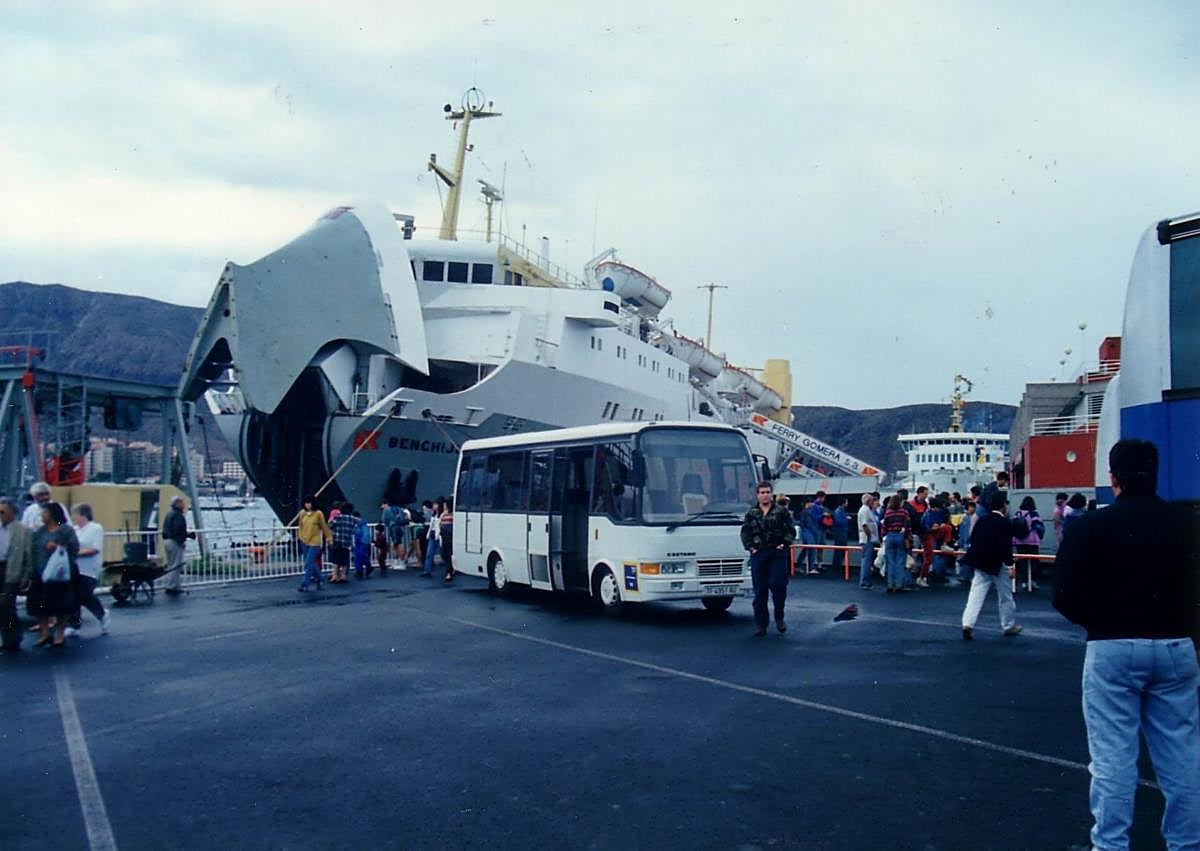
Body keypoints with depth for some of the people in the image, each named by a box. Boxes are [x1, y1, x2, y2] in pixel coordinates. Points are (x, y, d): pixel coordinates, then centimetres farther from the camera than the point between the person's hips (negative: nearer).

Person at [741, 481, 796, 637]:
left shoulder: (782, 512, 6)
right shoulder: (751, 514, 11)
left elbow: (791, 530, 7)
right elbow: (744, 533, 13)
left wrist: (784, 544, -6)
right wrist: (750, 547, 0)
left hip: (777, 554, -2)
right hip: (758, 555, 2)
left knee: (777, 584, -12)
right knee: (759, 590, 3)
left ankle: (779, 618, 11)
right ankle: (760, 624, 10)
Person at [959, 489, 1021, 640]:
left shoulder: (982, 520, 5)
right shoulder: (1005, 523, -14)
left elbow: (973, 540, 10)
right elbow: (1006, 547, -19)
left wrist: (976, 557, 23)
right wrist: (1010, 565, -18)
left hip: (980, 564, 5)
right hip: (997, 565, -5)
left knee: (976, 595, 0)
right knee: (1005, 597, 13)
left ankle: (967, 624, -14)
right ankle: (1009, 626, 25)